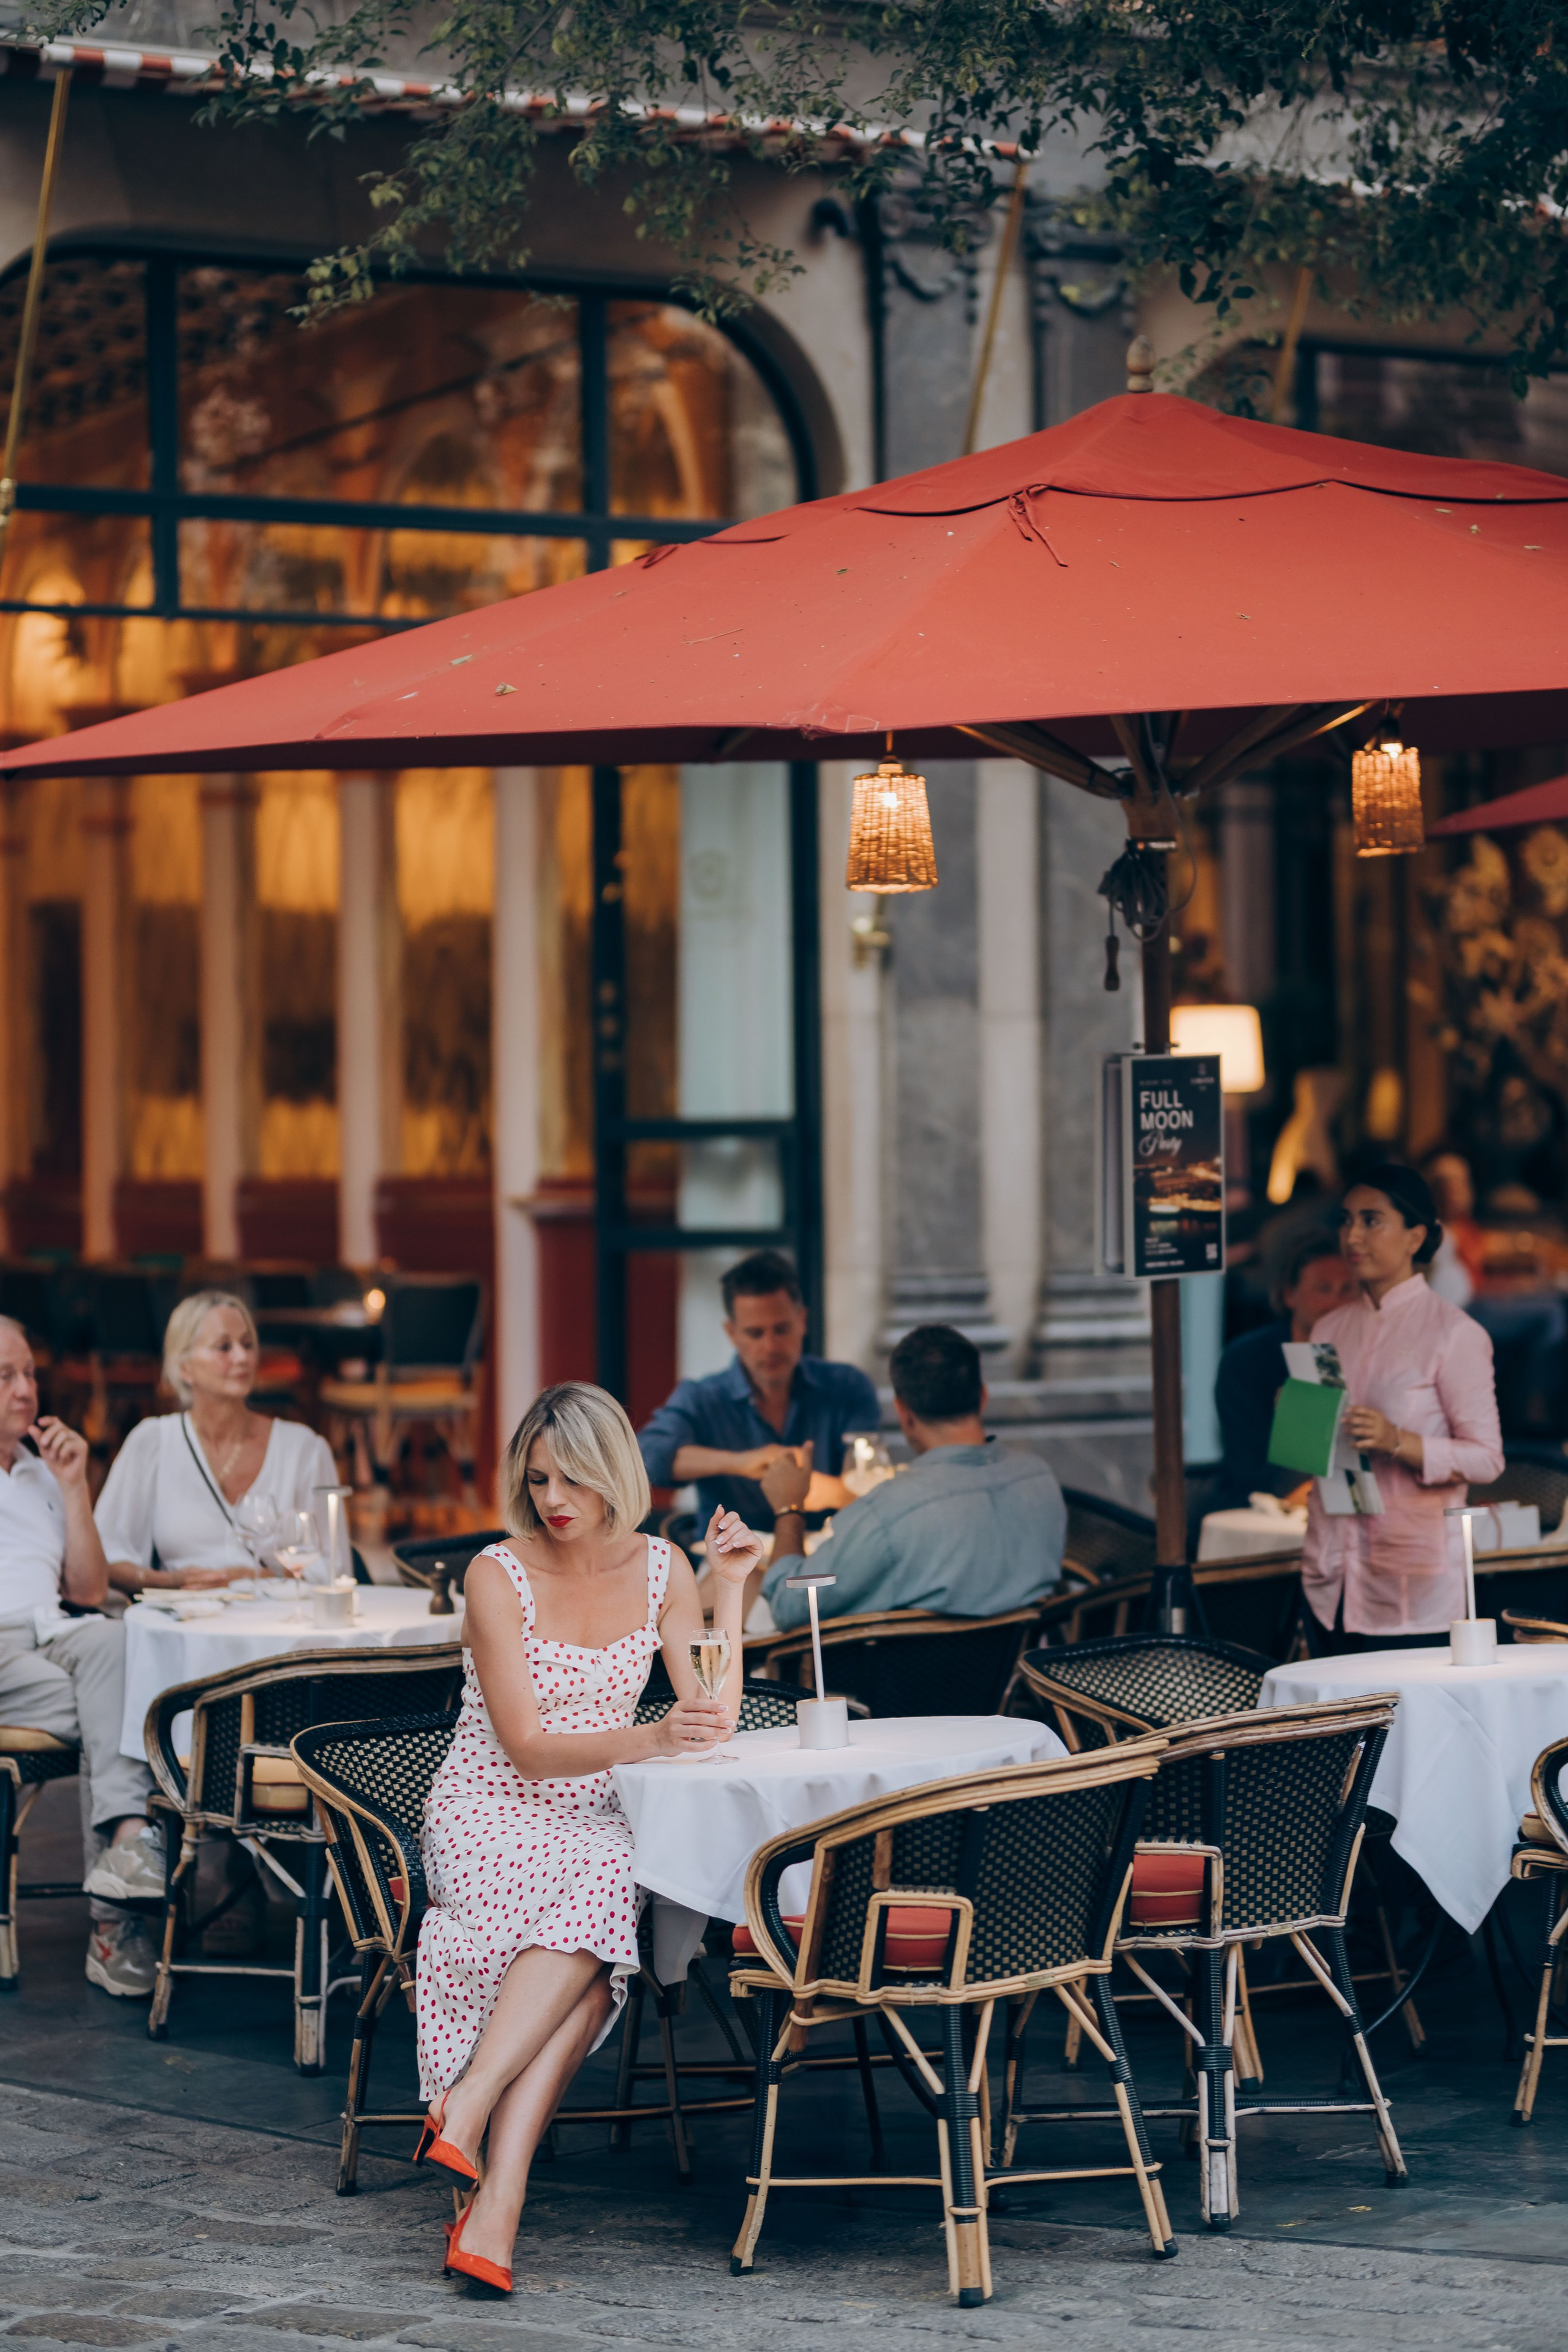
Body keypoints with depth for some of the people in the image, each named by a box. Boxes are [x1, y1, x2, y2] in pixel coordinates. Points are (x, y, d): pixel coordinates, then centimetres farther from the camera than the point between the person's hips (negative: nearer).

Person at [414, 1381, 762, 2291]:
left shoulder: (659, 1569, 5)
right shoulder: (499, 1576, -7)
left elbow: (713, 1724, -1)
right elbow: (526, 1748, -15)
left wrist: (729, 1589, -8)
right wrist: (650, 1739, -30)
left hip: (593, 1822, 3)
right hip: (489, 1815, -3)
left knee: (596, 1913, -34)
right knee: (596, 1894, -35)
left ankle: (465, 2106, -44)